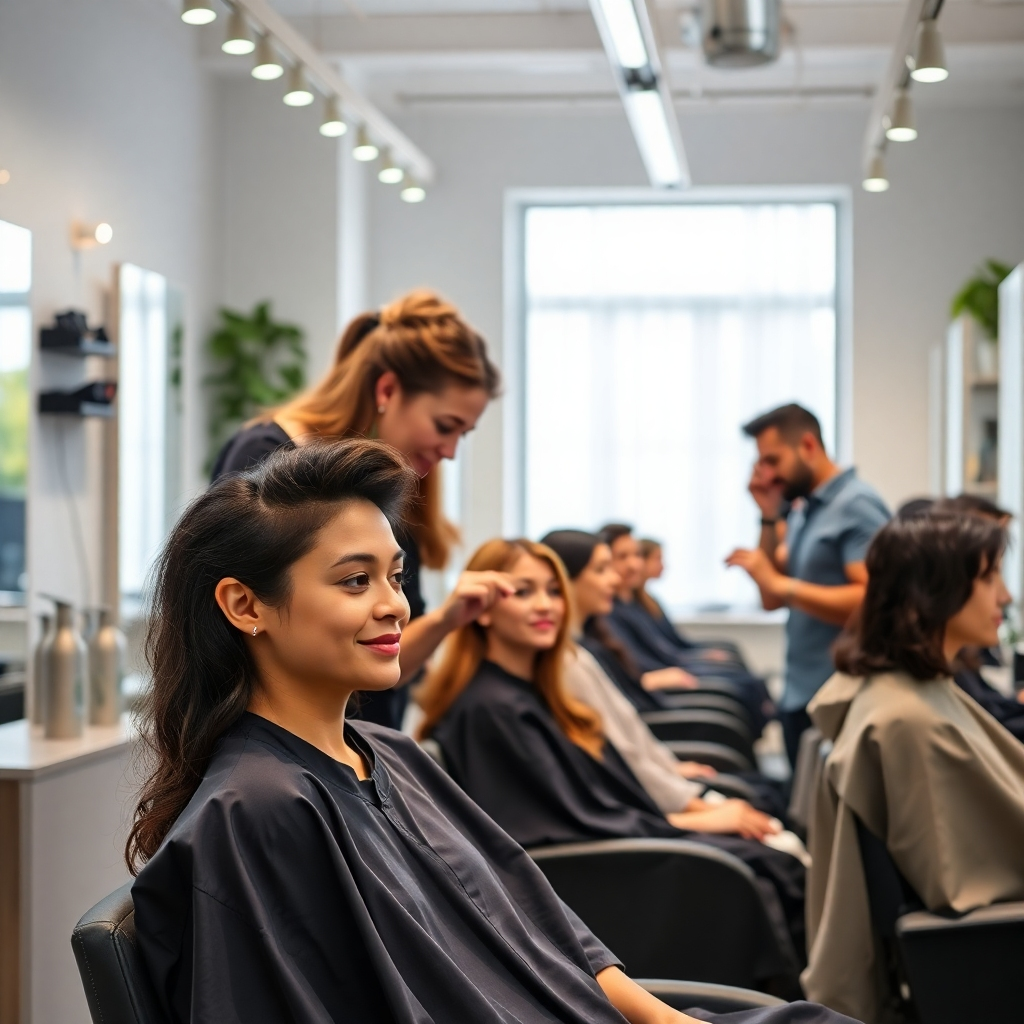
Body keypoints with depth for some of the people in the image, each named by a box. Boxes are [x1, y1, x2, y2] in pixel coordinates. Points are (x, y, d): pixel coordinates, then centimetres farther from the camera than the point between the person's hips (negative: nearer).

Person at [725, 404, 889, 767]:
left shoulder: (857, 506, -12)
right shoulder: (802, 511, 14)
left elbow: (870, 599, -23)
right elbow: (772, 599, 13)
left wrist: (783, 585, -22)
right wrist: (769, 517, 6)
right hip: (799, 696, 9)